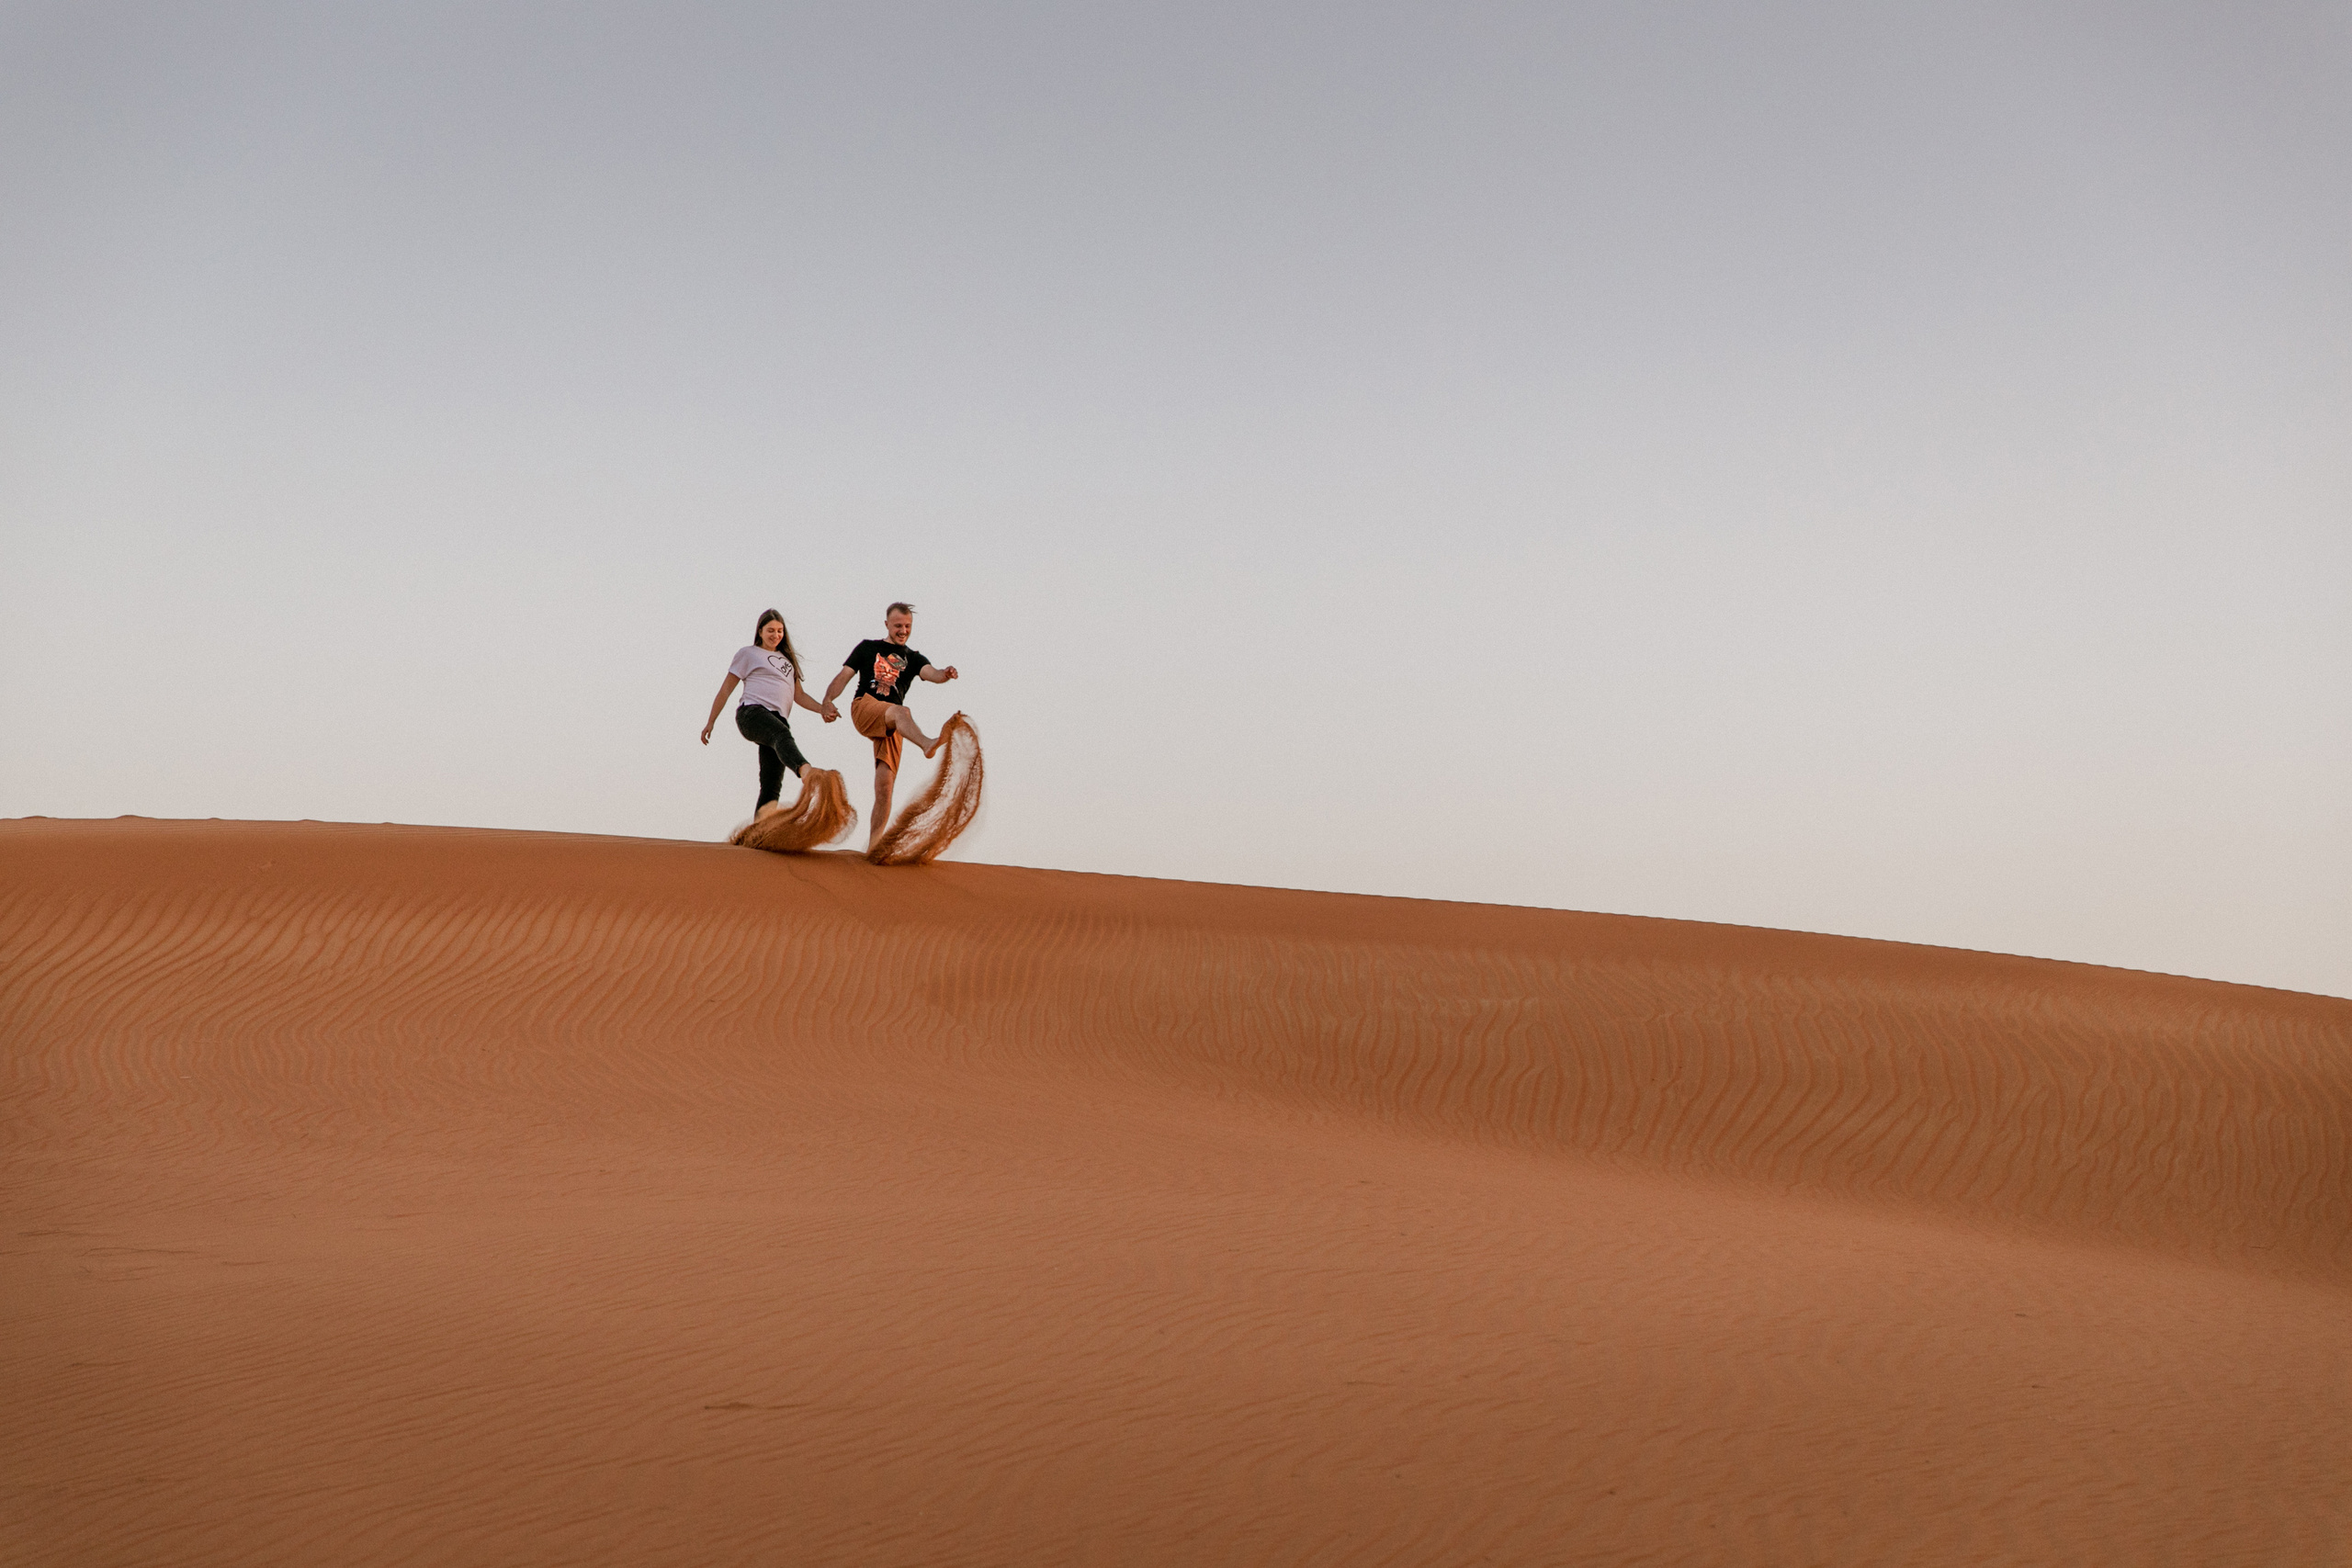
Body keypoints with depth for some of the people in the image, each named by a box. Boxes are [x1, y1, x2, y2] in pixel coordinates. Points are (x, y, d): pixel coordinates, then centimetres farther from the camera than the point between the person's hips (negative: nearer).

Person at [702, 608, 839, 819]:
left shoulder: (788, 659, 32)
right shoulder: (748, 654, 17)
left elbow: (799, 695, 26)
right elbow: (725, 690, 15)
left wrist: (822, 709, 8)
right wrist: (710, 723, 10)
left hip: (778, 720, 6)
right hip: (752, 712, -6)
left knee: (772, 785, -7)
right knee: (781, 735, -39)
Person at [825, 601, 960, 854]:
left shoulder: (913, 658, 21)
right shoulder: (868, 647, 19)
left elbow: (930, 673, -1)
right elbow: (845, 675, 11)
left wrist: (943, 674, -25)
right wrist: (828, 699, -8)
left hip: (890, 727, 2)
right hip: (864, 707, -2)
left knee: (885, 784, -7)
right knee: (899, 711, -36)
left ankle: (873, 847, -3)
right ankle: (927, 744, -68)